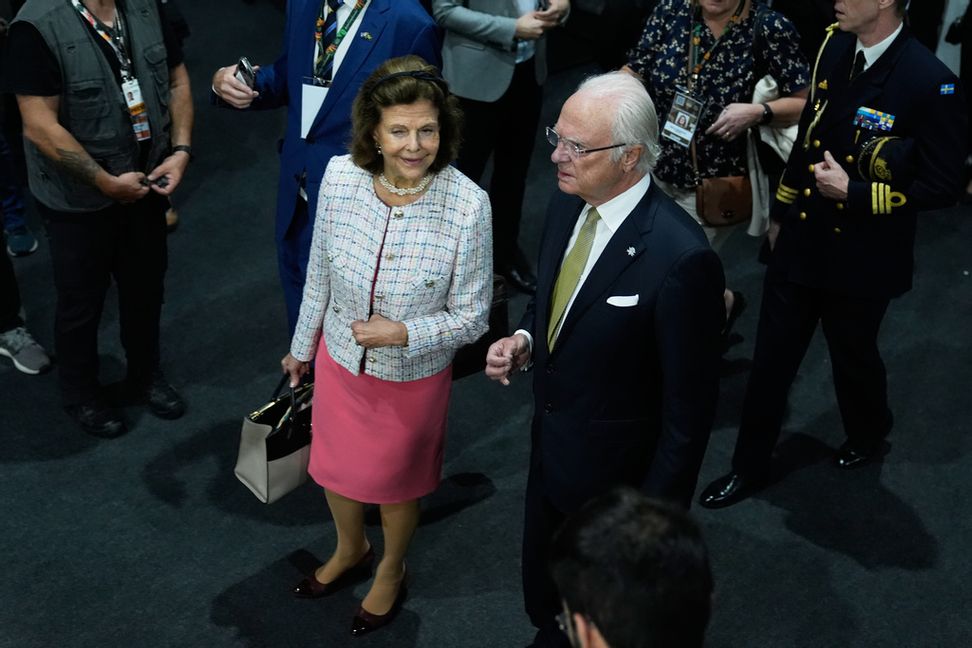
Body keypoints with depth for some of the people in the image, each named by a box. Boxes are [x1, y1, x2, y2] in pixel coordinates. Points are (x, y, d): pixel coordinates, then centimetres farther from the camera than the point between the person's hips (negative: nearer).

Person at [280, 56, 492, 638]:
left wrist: (404, 333, -30)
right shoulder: (340, 177, -18)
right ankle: (351, 551, 58)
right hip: (339, 361, 3)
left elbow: (472, 317, -16)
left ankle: (391, 573, 54)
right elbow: (320, 275, -1)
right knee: (336, 469, 25)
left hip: (413, 377, -3)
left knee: (396, 482, 22)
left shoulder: (467, 205, -27)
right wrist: (302, 347, 11)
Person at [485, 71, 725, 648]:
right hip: (550, 448, 7)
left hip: (617, 471, -7)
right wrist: (524, 341, -9)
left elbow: (690, 403, -22)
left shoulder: (680, 257, -31)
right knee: (544, 588, 29)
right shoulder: (568, 204, -7)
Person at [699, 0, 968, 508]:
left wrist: (854, 193, -23)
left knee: (853, 357, 19)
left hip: (862, 258, -4)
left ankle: (868, 434, 51)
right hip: (800, 242, 5)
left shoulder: (930, 83, -22)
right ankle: (749, 468, 28)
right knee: (771, 359, 11)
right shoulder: (833, 48, -4)